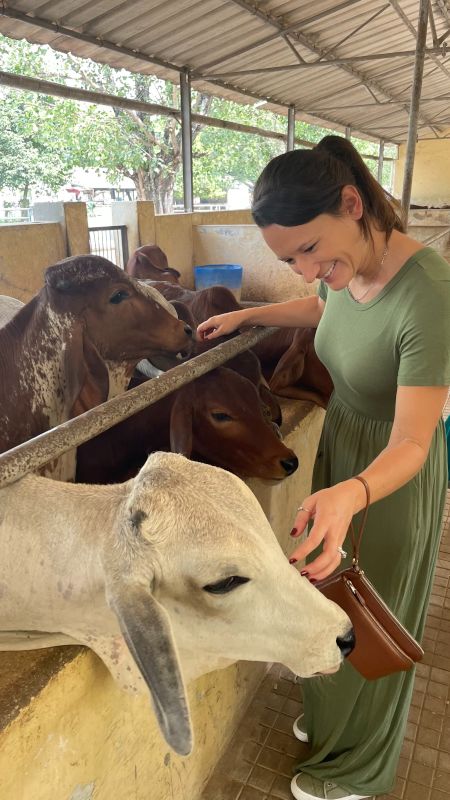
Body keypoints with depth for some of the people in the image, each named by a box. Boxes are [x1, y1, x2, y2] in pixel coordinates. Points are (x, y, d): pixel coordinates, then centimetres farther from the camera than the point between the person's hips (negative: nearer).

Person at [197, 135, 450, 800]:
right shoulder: (345, 264, -11)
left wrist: (349, 495, -48)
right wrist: (247, 315, 7)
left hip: (392, 473, -7)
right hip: (339, 444, 7)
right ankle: (328, 714, 55)